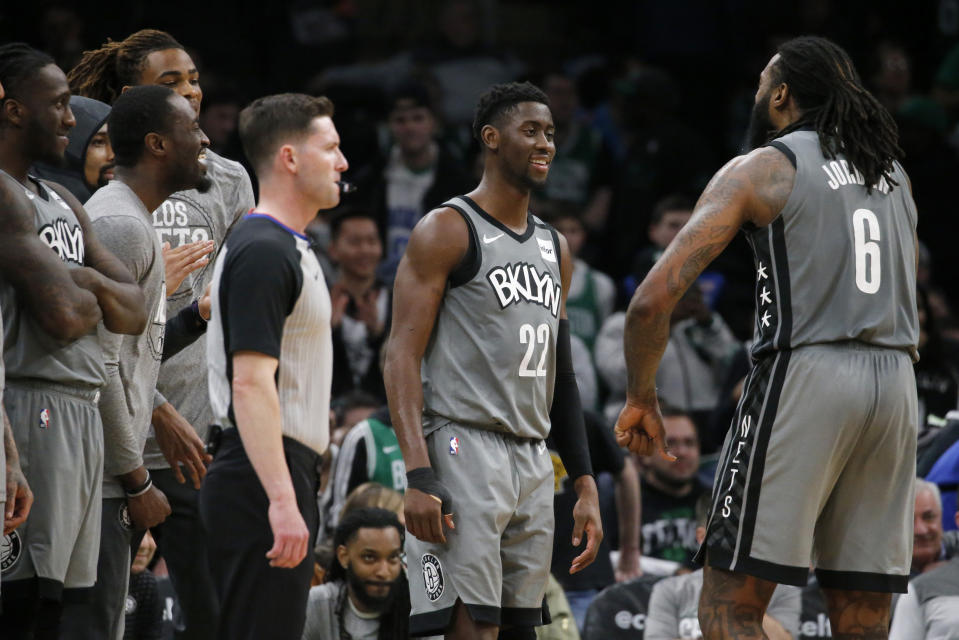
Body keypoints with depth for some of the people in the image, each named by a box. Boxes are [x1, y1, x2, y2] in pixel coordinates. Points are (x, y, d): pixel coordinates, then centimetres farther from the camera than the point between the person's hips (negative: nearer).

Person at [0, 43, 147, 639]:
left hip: (82, 411, 10)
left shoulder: (63, 203, 21)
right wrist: (94, 297, 3)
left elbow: (136, 313, 18)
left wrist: (87, 283, -3)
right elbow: (62, 315, -20)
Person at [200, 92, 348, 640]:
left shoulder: (289, 248, 19)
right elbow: (250, 384, -22)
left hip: (282, 479, 10)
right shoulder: (262, 251, -14)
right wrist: (282, 500, -28)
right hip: (263, 488, -10)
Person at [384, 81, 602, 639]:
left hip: (534, 461, 8)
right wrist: (418, 476, -21)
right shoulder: (446, 231, -4)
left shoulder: (555, 248, 19)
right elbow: (402, 357, -10)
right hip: (464, 447, -8)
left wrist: (586, 485, 15)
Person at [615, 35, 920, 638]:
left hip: (804, 372, -6)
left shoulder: (761, 168, 2)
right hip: (895, 384, 6)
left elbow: (653, 299, -4)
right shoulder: (894, 173, 20)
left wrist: (641, 399, 7)